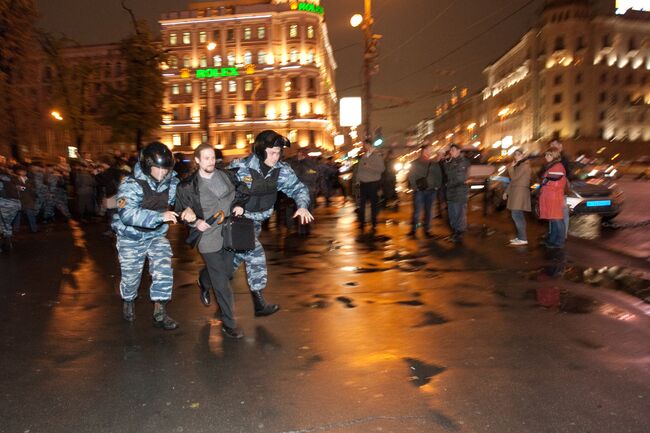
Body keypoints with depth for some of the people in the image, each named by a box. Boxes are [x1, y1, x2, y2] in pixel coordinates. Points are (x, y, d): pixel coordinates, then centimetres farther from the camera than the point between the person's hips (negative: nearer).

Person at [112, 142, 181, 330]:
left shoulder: (172, 182, -12)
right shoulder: (131, 184, -26)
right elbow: (127, 214, -39)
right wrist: (160, 216, -49)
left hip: (157, 235, 3)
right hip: (131, 238, -3)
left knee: (164, 270, -12)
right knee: (131, 275, 14)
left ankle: (160, 313, 2)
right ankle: (128, 302, 47)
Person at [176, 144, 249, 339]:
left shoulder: (226, 176, 3)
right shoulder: (188, 186, -8)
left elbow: (241, 193, 17)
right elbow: (181, 211, 1)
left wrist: (239, 205, -2)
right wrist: (195, 222, -16)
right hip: (209, 237, -5)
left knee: (225, 272, 22)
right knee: (222, 283, -2)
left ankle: (203, 282, 57)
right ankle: (228, 323, 13)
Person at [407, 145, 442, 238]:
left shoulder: (434, 164, 11)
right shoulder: (415, 164, 2)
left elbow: (439, 176, 11)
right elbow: (411, 177, -2)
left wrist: (437, 186, 0)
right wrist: (415, 188, -10)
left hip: (431, 191, 3)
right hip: (419, 191, -3)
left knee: (428, 211, 8)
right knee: (417, 211, -8)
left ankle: (427, 230, 17)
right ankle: (413, 229, 2)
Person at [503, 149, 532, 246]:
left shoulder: (525, 165, -9)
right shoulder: (518, 165, 20)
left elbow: (514, 176, -17)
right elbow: (513, 180, 22)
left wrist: (511, 167, -3)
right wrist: (507, 192, 21)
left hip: (520, 192, -10)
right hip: (516, 192, 10)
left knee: (516, 215, -14)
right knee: (518, 216, 10)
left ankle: (523, 239, -14)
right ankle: (520, 237, 14)